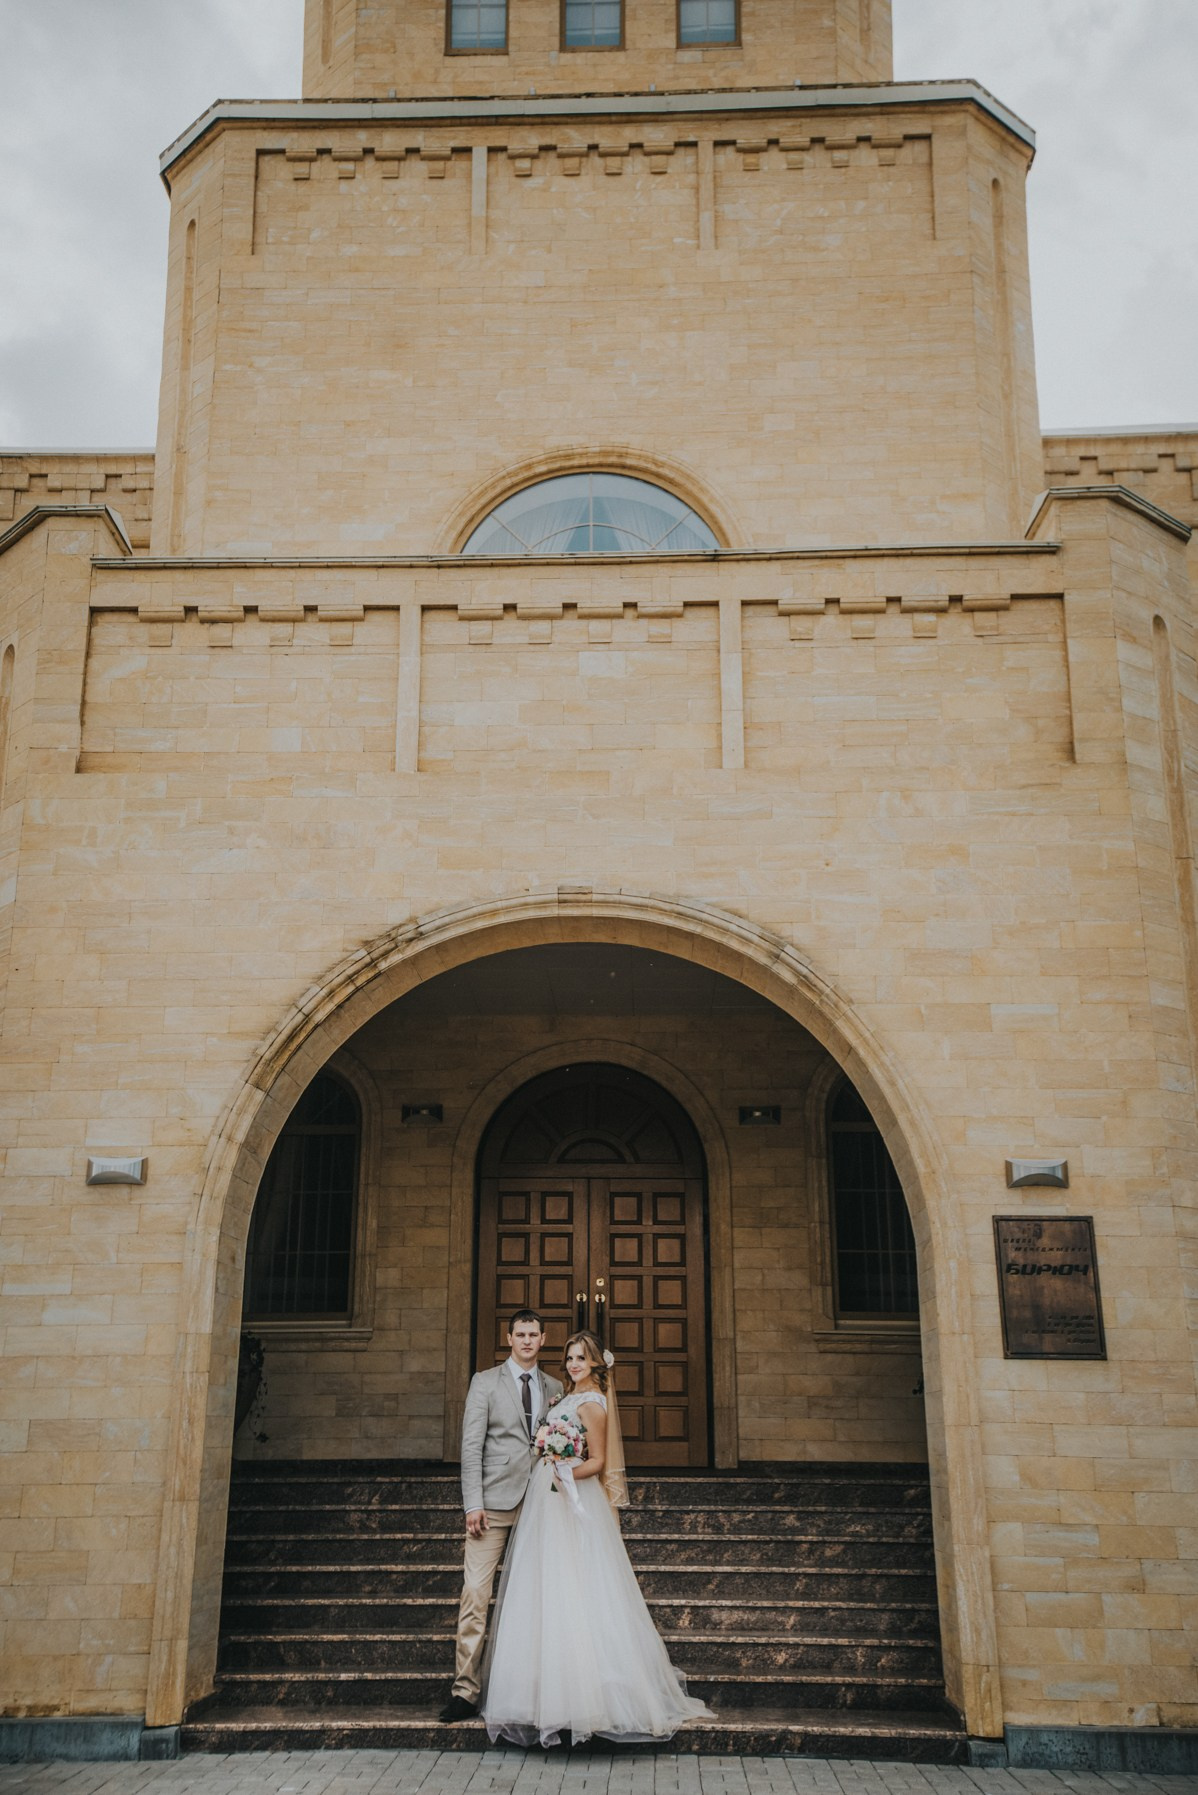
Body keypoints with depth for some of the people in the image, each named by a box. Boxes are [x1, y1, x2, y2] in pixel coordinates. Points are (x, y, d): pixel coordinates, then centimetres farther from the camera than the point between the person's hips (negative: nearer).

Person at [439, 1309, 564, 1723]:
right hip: (494, 1502, -3)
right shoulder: (485, 1382, 3)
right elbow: (471, 1446, -2)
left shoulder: (555, 1389, 13)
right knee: (475, 1593, -8)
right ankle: (465, 1690, -3)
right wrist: (472, 1504, -10)